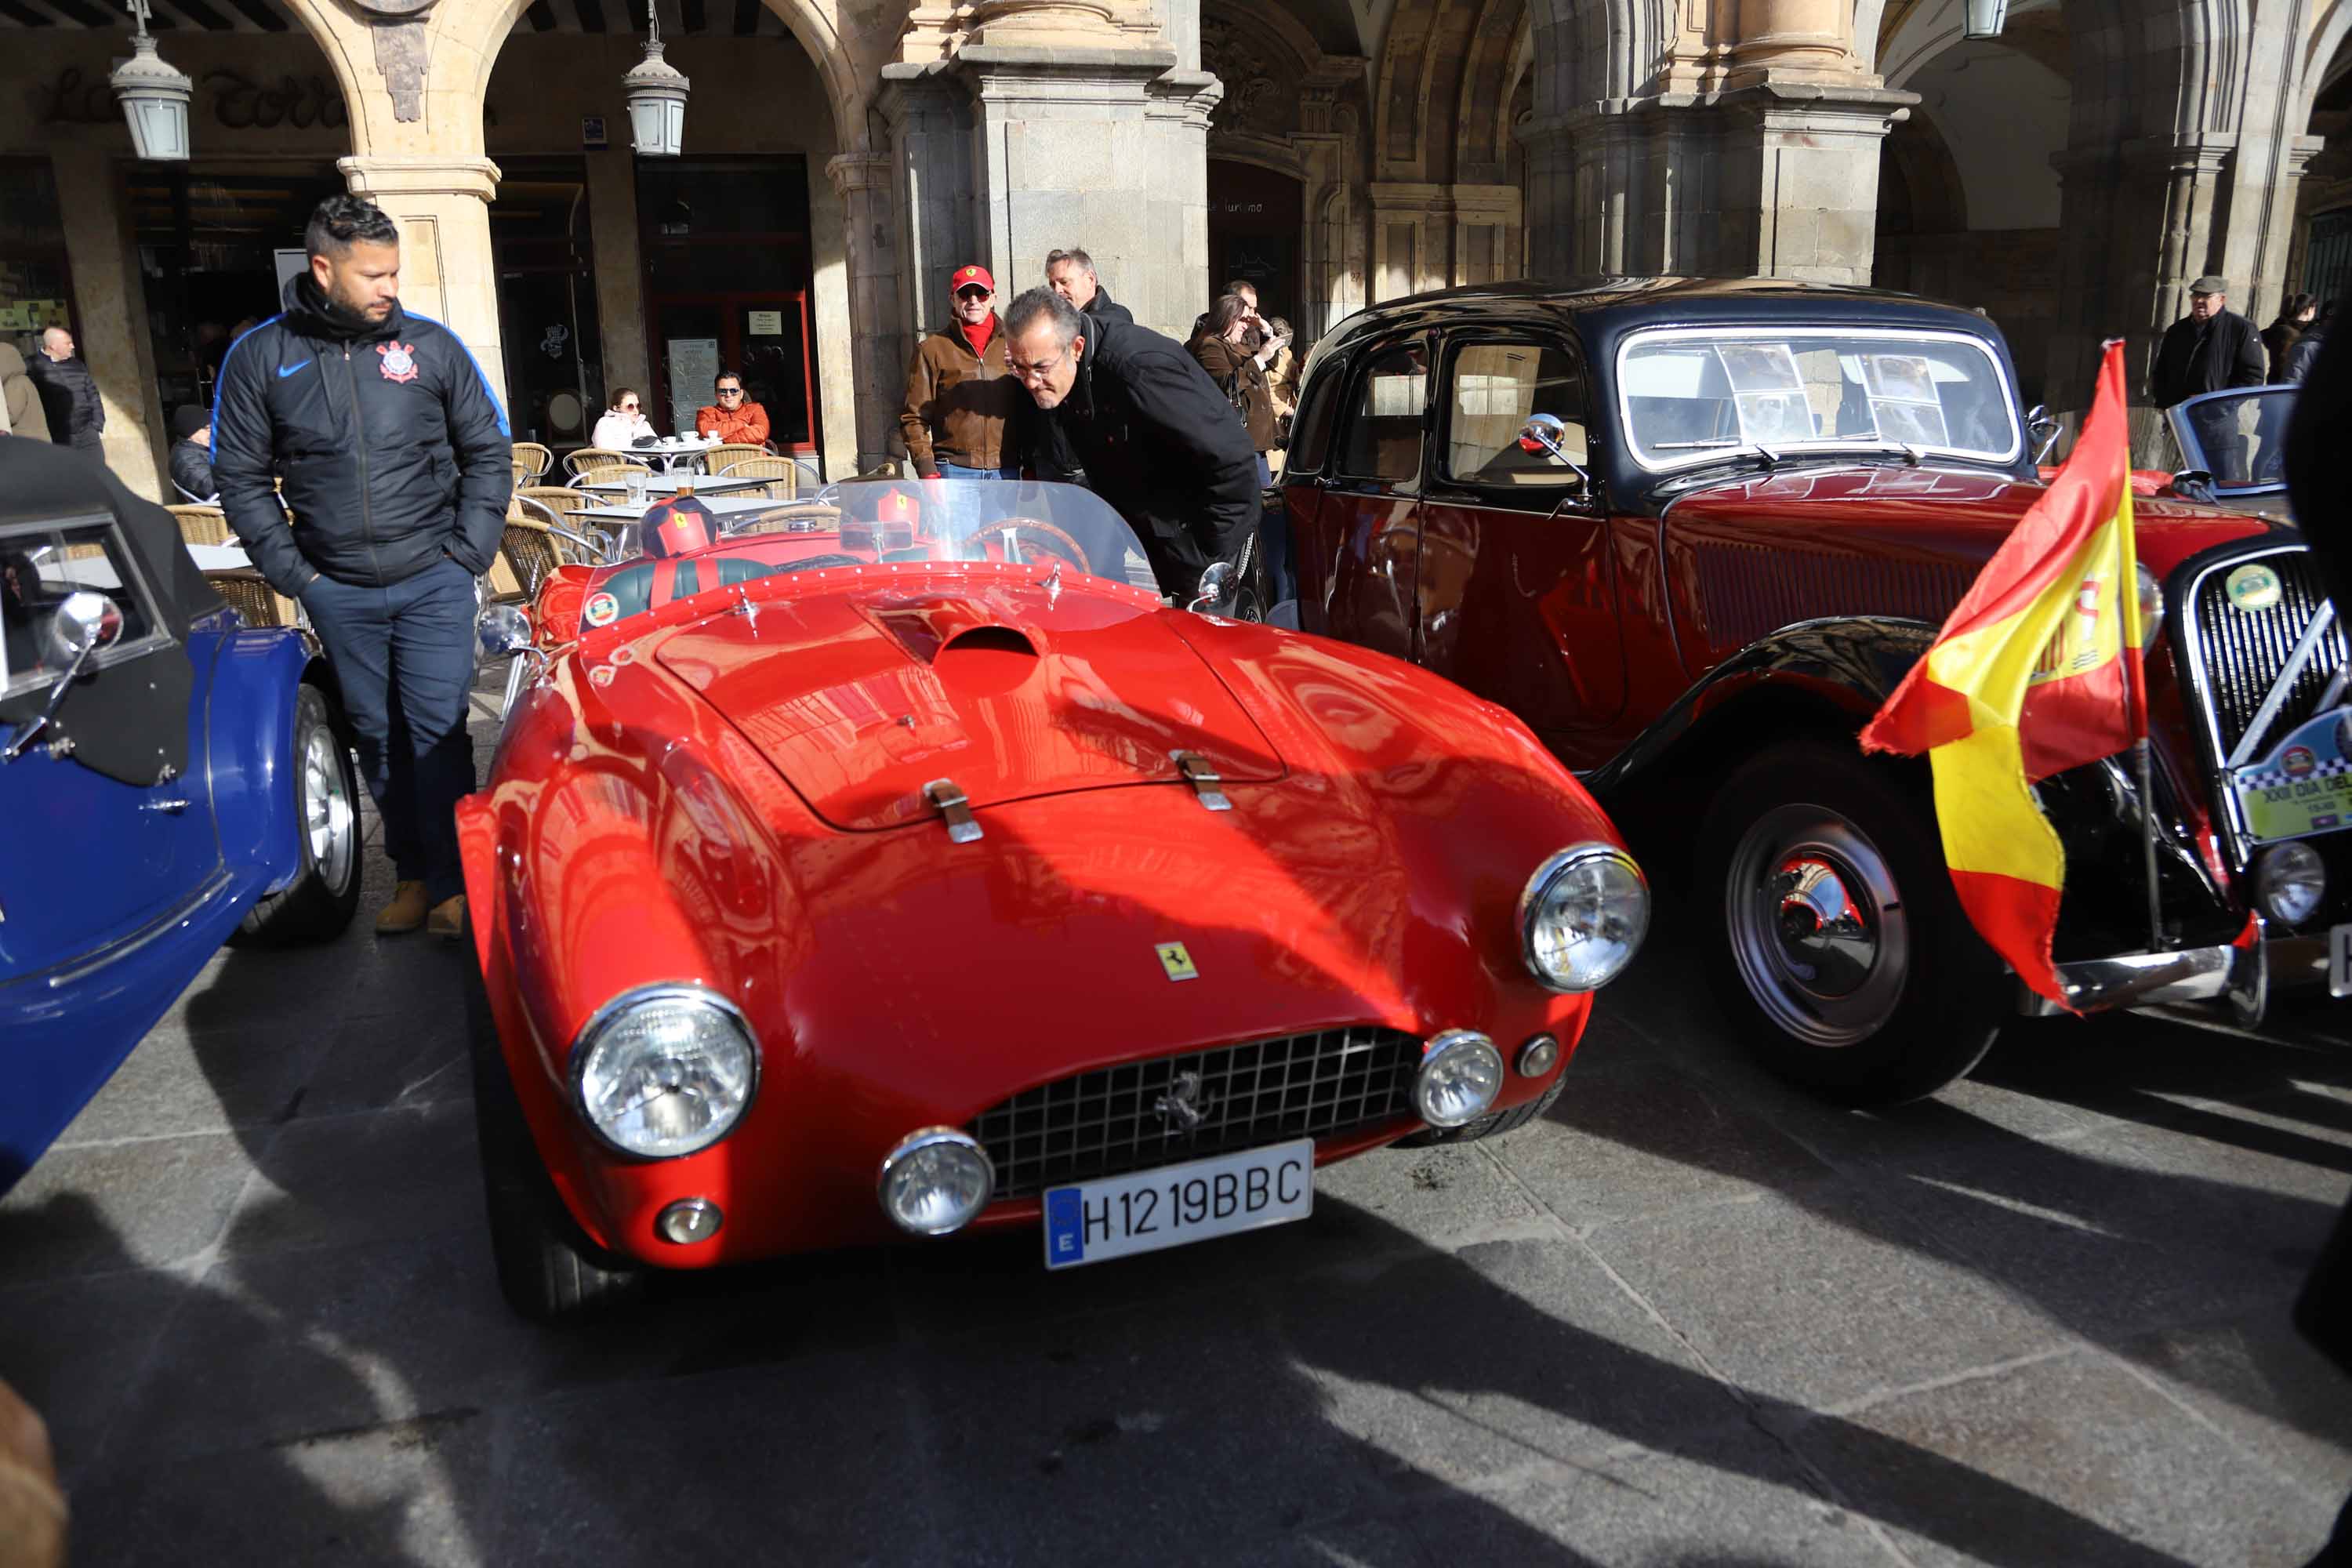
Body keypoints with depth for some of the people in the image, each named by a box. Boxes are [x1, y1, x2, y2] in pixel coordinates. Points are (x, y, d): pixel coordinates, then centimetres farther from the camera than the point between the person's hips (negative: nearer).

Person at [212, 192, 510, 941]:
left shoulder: (431, 344, -1)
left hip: (434, 582, -1)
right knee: (377, 736, 10)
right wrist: (291, 570, -2)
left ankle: (451, 882, 6)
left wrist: (470, 549, -2)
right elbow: (241, 478, 5)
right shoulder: (259, 358, 0)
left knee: (436, 731, -3)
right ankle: (411, 872, 22)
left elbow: (488, 450, 6)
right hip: (337, 593, 2)